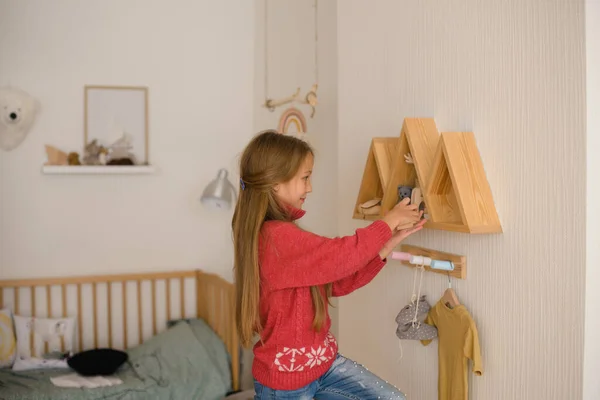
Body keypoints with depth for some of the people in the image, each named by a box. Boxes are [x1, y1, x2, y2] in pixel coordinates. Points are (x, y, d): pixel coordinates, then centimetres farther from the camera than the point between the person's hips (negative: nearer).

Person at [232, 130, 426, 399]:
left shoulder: (284, 234, 6)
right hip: (285, 377, -9)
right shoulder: (277, 237, -26)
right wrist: (390, 220, -13)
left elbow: (339, 281, 6)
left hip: (323, 360, 9)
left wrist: (390, 242, -1)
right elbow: (342, 256, -30)